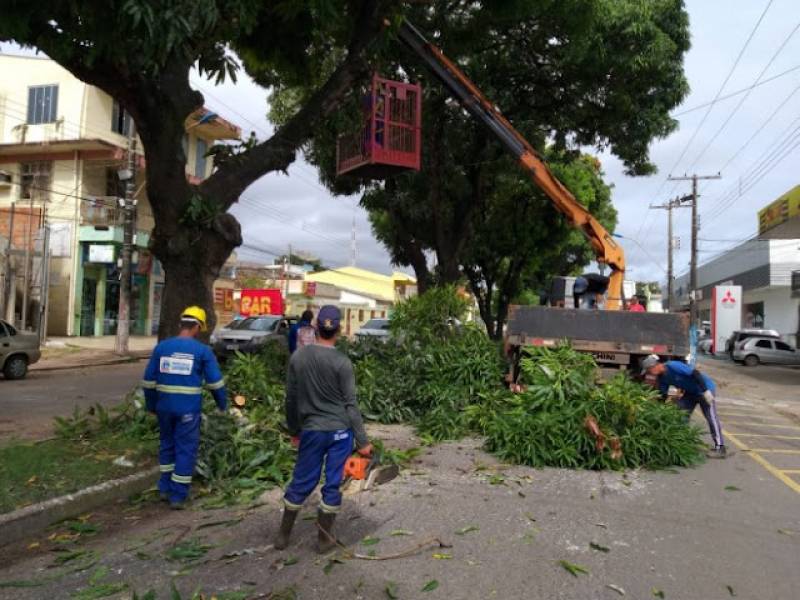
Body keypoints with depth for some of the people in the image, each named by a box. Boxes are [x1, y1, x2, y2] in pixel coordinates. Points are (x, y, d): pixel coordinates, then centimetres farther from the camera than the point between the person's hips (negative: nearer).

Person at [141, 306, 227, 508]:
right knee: (185, 449, 5)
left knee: (167, 444, 20)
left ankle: (165, 488, 28)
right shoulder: (202, 350, -6)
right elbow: (215, 381, -3)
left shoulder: (161, 347, 4)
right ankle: (178, 496, 9)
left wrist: (151, 404, 19)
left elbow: (149, 380, 8)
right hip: (189, 408, -4)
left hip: (165, 406, 4)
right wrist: (222, 404, 11)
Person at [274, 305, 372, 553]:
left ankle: (283, 535, 26)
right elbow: (350, 405, -11)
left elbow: (291, 399, 5)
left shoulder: (298, 357, -3)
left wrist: (294, 430, 18)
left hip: (311, 430, 3)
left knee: (301, 483, 15)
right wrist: (363, 441, -5)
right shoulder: (342, 362, -13)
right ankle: (324, 539, 19)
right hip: (340, 431, -3)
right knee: (332, 485, 9)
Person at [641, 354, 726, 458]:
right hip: (690, 392, 9)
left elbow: (695, 373, -30)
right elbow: (663, 396, 4)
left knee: (711, 416, -14)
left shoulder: (673, 366, -28)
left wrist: (705, 391, -31)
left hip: (705, 388, -9)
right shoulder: (661, 378, -2)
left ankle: (720, 448, -14)